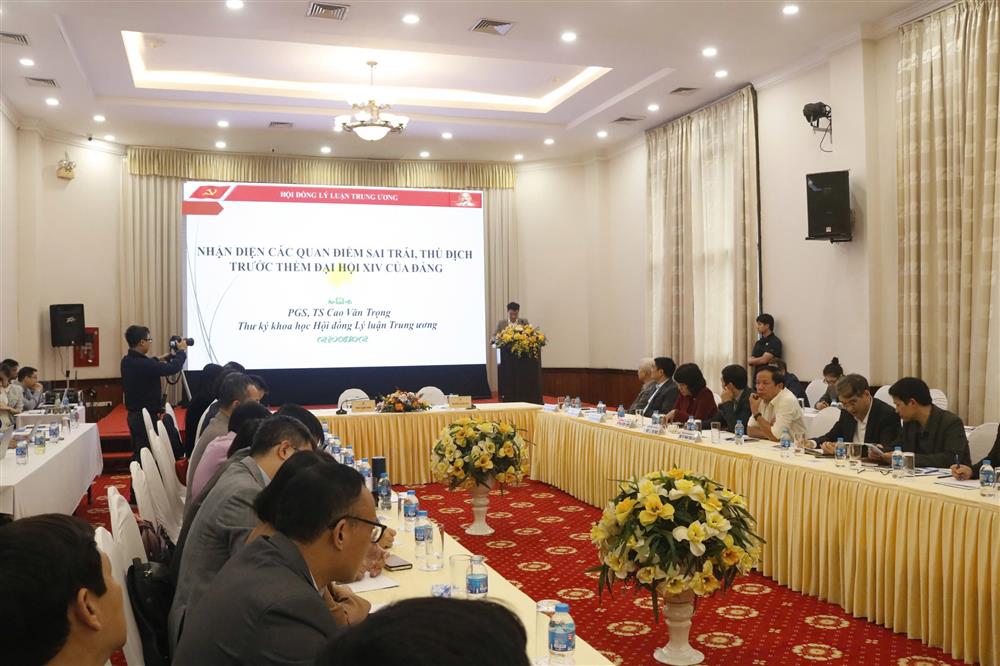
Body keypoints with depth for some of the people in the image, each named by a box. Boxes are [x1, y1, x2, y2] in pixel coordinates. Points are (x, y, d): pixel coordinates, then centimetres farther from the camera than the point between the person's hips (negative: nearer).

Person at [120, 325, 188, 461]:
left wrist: (159, 359, 24)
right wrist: (181, 351, -5)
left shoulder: (127, 361, 2)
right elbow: (173, 368, -21)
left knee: (138, 451, 17)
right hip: (146, 416, -9)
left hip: (133, 414, 9)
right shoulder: (143, 364, -26)